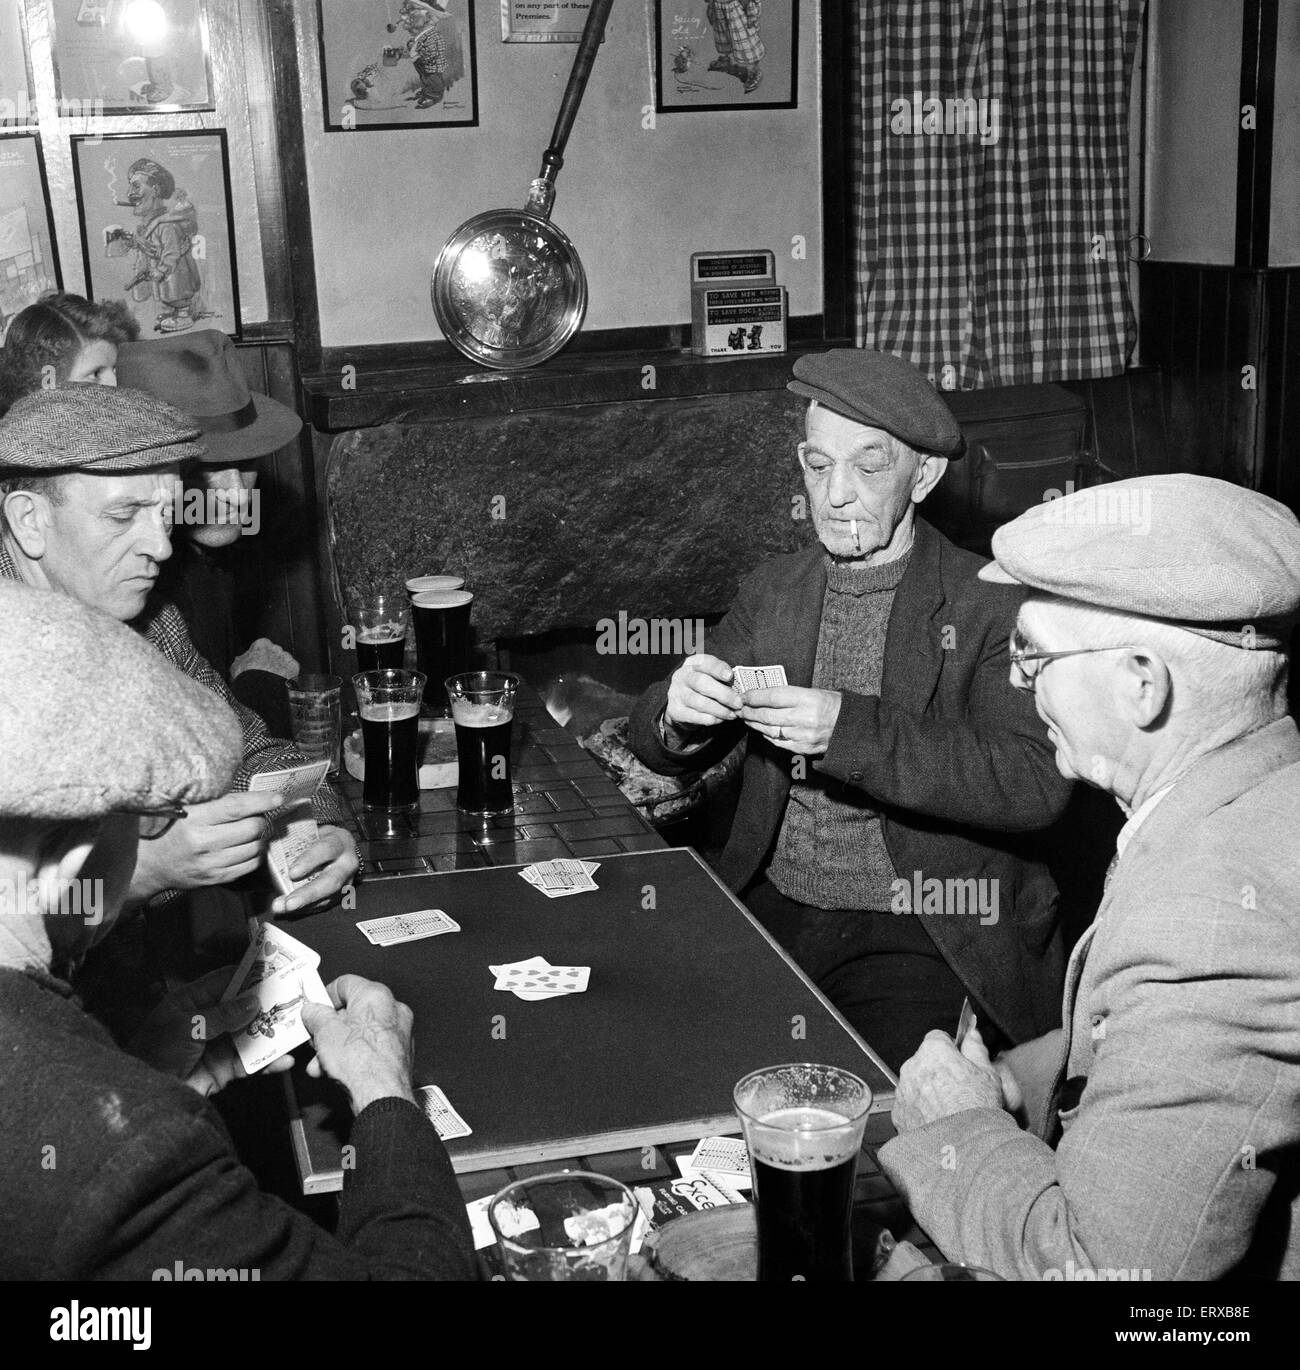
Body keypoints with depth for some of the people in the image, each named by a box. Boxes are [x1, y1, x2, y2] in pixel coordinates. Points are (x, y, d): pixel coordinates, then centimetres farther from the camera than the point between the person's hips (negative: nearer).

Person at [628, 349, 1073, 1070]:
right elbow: (662, 750, 10)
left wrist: (851, 729, -28)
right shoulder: (772, 589, 10)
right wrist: (678, 713, -15)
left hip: (918, 933, -4)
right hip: (768, 909, 5)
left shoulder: (990, 604, -5)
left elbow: (1036, 783, -18)